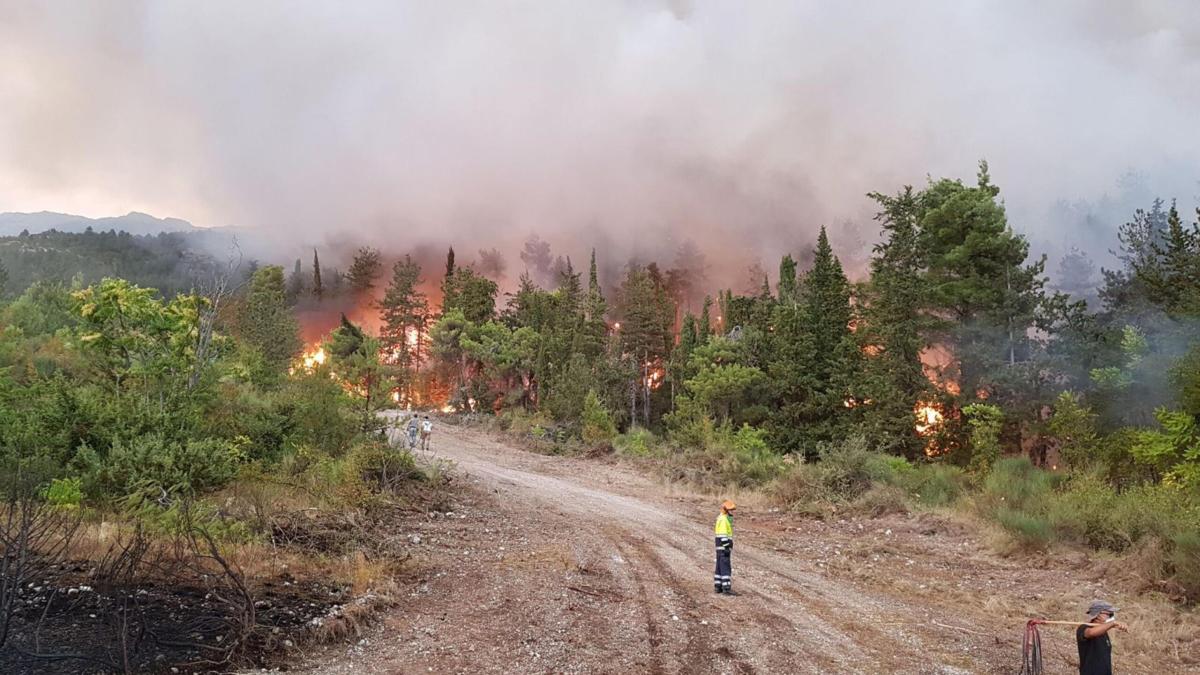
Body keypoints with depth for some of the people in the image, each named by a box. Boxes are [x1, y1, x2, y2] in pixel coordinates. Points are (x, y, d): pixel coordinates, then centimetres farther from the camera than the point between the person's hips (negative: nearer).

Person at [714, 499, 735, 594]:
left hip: (722, 547, 11)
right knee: (726, 567, -11)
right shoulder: (723, 519, -15)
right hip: (723, 546, -11)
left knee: (720, 567, 14)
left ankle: (717, 586, 19)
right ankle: (726, 588, -13)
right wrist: (726, 547, -23)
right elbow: (723, 534, -21)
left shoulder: (726, 518, 18)